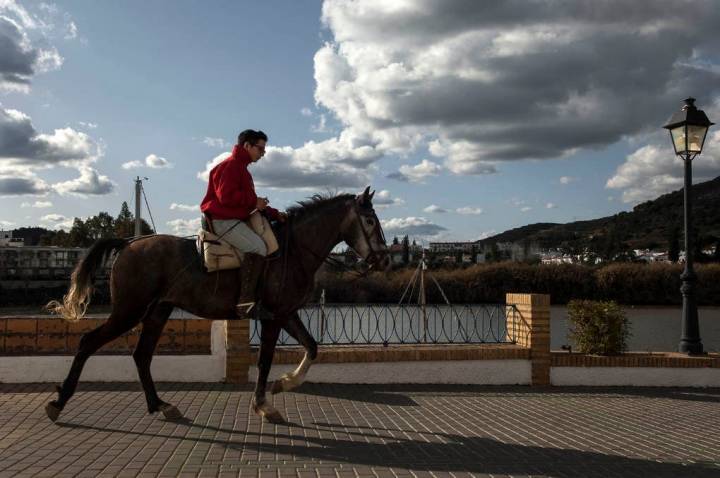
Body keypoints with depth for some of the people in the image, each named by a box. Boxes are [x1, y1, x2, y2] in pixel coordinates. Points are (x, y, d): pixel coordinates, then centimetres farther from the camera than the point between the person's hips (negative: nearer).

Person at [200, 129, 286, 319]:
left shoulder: (241, 168, 24)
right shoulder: (230, 165, -8)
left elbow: (248, 202, 27)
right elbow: (226, 196, -22)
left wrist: (275, 214, 15)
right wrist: (254, 202, -16)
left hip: (237, 219, 11)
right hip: (223, 220, -11)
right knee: (258, 246, -27)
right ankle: (245, 301, -31)